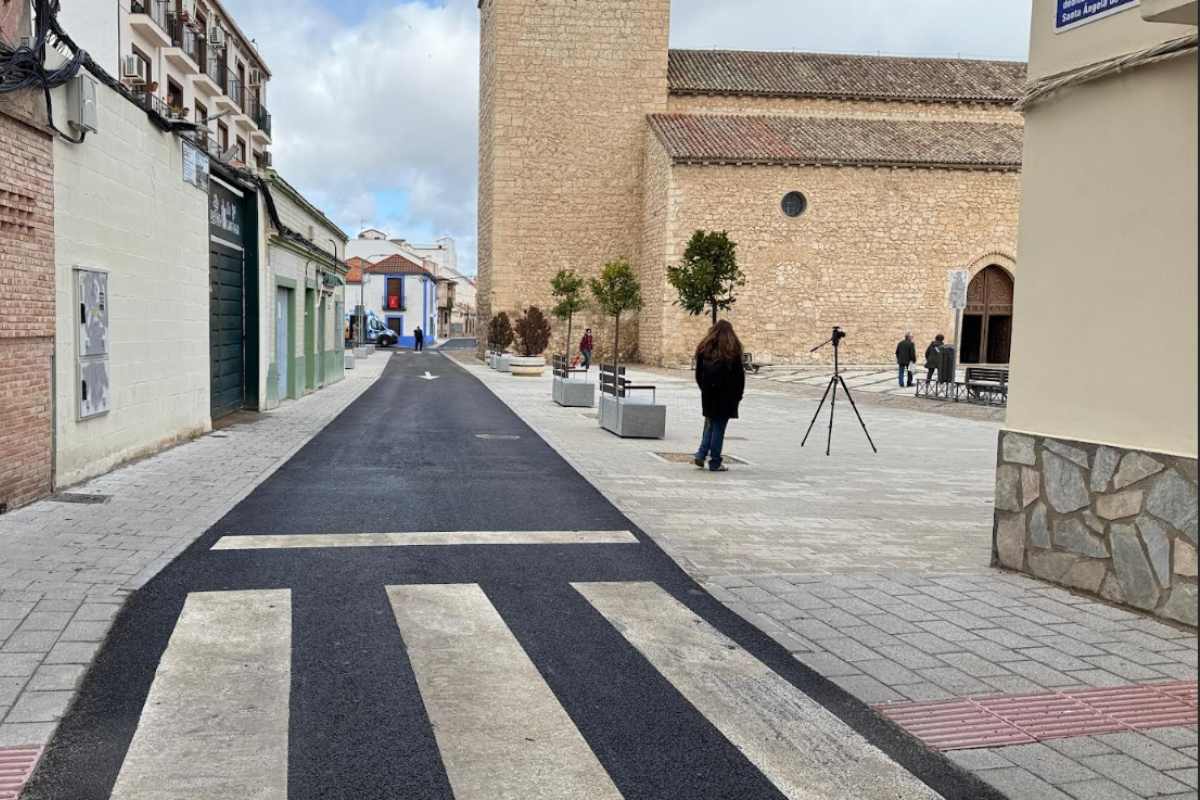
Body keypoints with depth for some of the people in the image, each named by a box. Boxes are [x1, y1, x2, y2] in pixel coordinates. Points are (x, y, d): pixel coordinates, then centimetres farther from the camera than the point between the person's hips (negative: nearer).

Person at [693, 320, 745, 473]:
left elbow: (699, 373, 10)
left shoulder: (704, 348, 5)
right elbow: (739, 374, -5)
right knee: (719, 427, 1)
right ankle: (715, 462, 3)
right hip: (726, 395, -3)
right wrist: (739, 394, 3)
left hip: (708, 394, 3)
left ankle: (701, 455, 4)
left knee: (710, 424, 17)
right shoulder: (732, 349, -6)